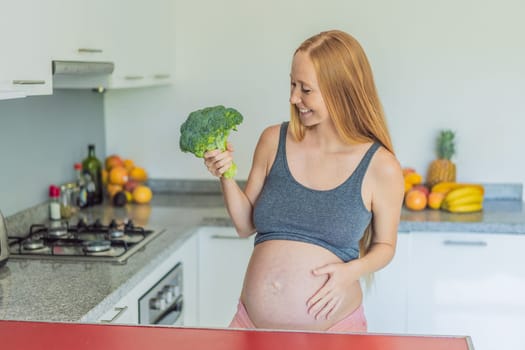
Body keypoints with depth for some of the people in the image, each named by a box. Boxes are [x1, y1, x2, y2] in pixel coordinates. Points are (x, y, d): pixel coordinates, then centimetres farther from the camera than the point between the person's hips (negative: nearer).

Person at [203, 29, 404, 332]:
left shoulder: (380, 168, -9)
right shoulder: (274, 141, -1)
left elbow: (385, 245, 5)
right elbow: (246, 225, 8)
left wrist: (352, 271, -13)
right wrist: (226, 176, -6)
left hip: (333, 327, -2)